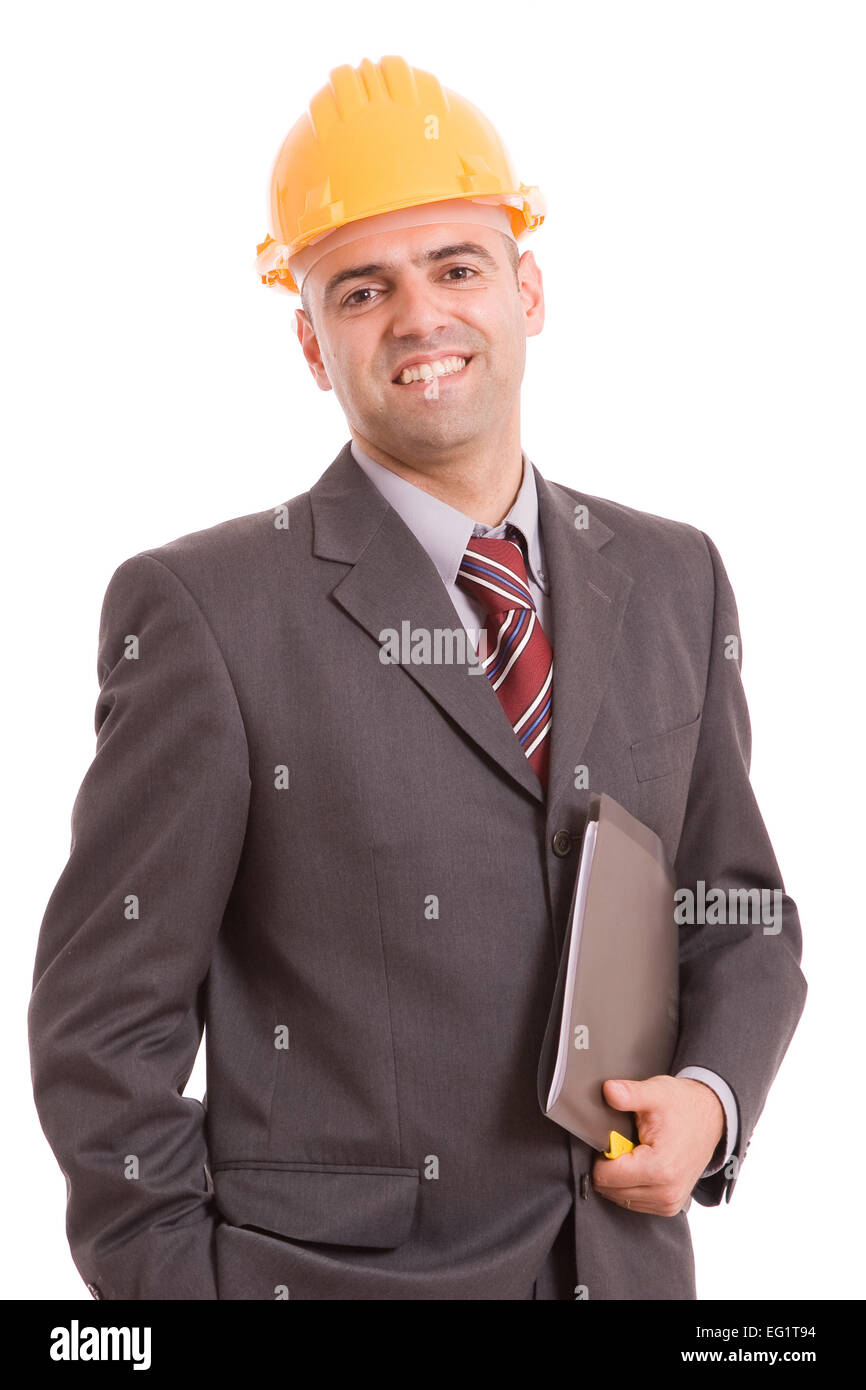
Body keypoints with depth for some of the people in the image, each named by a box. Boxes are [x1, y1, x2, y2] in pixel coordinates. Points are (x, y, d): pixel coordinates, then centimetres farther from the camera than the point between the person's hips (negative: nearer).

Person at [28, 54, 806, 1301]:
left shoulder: (674, 583, 2)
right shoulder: (205, 612, -12)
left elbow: (740, 911, 10)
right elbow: (107, 1022, -9)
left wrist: (711, 1097, -8)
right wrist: (178, 1279, -11)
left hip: (628, 1262, 4)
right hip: (329, 1268, -4)